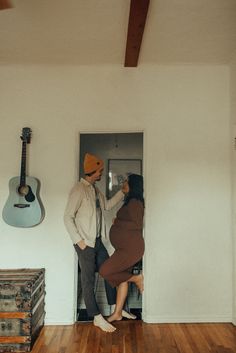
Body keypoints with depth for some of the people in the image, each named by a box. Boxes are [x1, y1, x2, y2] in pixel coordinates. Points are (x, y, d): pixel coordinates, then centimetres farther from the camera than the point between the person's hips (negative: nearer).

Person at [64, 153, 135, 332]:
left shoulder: (95, 189, 10)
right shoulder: (79, 189, -16)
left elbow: (107, 205, 23)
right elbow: (68, 217, -17)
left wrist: (123, 192, 18)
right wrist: (78, 240, -19)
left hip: (98, 241, 9)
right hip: (85, 243, -9)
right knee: (89, 280, 3)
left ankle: (116, 308, 30)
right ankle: (97, 318, 13)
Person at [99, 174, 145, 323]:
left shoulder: (134, 202, -16)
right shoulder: (131, 201, 15)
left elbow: (137, 225, -20)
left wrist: (117, 223, -10)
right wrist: (119, 223, 6)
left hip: (131, 247, -10)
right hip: (125, 247, 10)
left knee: (104, 271, -11)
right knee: (122, 279, 14)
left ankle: (137, 278, 3)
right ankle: (117, 313, 23)